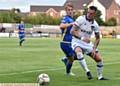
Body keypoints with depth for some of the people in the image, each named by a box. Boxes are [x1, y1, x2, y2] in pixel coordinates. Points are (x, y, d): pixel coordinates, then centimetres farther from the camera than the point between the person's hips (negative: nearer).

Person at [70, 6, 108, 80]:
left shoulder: (95, 24, -3)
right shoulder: (81, 19, -16)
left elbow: (97, 38, 7)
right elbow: (72, 31, -20)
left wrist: (94, 49, -7)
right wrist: (82, 38, -32)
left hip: (88, 43, 5)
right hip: (77, 41, -4)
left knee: (99, 59, -3)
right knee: (79, 52, -38)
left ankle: (100, 76, 16)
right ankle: (87, 71, -35)